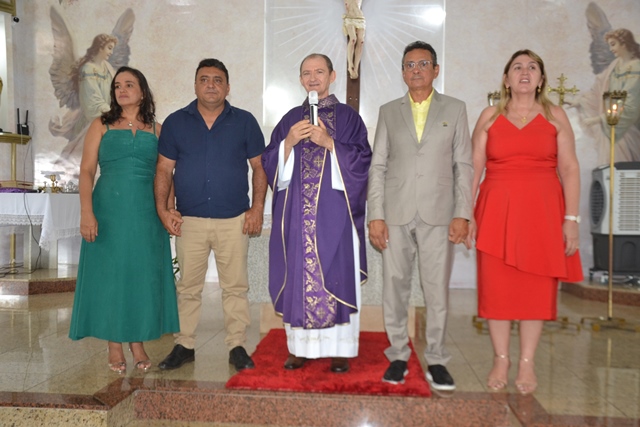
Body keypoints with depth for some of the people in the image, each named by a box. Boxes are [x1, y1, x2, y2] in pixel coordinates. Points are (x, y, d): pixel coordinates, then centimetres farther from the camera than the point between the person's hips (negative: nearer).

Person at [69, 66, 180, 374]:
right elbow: (86, 170, 0)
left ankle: (137, 343, 17)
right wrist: (86, 212, -11)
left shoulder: (157, 130, 9)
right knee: (109, 274, 2)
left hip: (146, 213, 1)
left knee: (143, 275, 4)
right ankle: (115, 346, 15)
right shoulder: (101, 125, 7)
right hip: (108, 212, -1)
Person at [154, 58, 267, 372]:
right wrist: (162, 208, -3)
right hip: (188, 220, 1)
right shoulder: (175, 122, 7)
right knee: (188, 287, 10)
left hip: (234, 220, -1)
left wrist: (257, 209, -3)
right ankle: (185, 346, 23)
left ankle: (237, 347, 17)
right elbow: (164, 169, 8)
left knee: (235, 286, 5)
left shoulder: (245, 121, 5)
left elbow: (259, 167, 6)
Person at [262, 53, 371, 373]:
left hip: (335, 214, -2)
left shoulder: (348, 117, 6)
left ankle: (339, 349, 10)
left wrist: (329, 143, -14)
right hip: (296, 213, 3)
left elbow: (362, 160, -3)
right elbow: (270, 163, 9)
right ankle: (300, 346, 15)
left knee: (336, 277, -1)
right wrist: (289, 142, -9)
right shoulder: (290, 119, 14)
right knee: (297, 276, 4)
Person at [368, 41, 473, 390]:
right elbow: (377, 166, 6)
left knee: (437, 290, 1)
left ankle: (436, 360, 15)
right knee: (394, 287, 4)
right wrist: (375, 215, -3)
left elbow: (464, 165, 5)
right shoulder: (388, 111, 12)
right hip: (395, 214, 1)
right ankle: (398, 356, 18)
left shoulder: (455, 109, 10)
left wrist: (462, 214, -4)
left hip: (438, 214, -1)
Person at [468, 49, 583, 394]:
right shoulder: (489, 117, 8)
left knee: (536, 287, 3)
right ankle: (500, 361, 16)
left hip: (542, 211, 0)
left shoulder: (555, 116, 7)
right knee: (496, 285, 1)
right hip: (496, 211, 0)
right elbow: (474, 168, 4)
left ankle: (526, 364, 16)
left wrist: (571, 219, -5)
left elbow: (569, 169, 3)